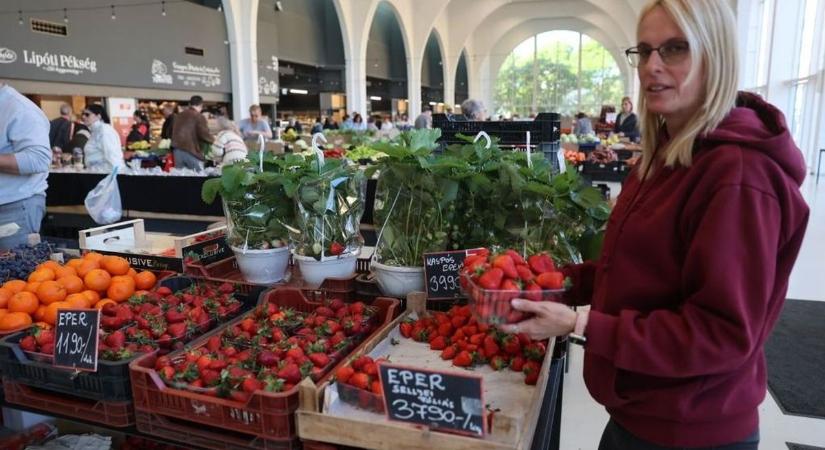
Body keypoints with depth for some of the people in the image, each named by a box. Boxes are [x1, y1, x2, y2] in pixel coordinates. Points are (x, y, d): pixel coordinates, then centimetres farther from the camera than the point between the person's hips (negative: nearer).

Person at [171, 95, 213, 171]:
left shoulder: (179, 115, 17)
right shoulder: (199, 117, -5)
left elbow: (174, 132, 24)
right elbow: (204, 134, -11)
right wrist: (213, 140, 5)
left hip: (177, 150, 6)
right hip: (191, 150, -6)